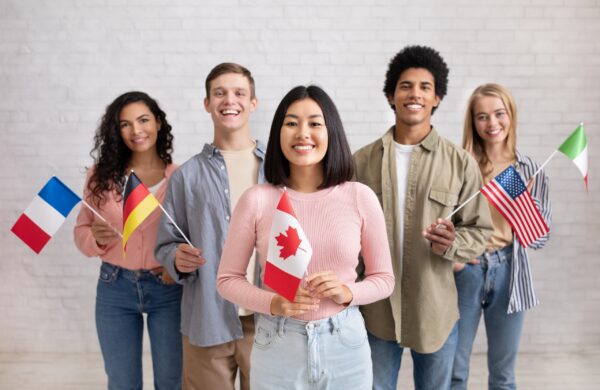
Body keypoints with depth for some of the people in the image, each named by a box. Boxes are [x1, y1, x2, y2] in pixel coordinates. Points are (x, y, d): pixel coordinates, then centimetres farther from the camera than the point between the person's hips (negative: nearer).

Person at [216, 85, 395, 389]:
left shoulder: (360, 197, -4)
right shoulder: (256, 200, -6)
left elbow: (383, 279, 4)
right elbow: (227, 278, 1)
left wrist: (348, 293, -15)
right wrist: (272, 304, -15)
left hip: (344, 344, 1)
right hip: (276, 346, 0)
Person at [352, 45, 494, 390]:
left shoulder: (461, 163, -3)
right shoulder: (363, 160, 1)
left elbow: (480, 231, 0)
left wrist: (452, 244, -21)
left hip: (435, 310, 0)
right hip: (375, 308, 1)